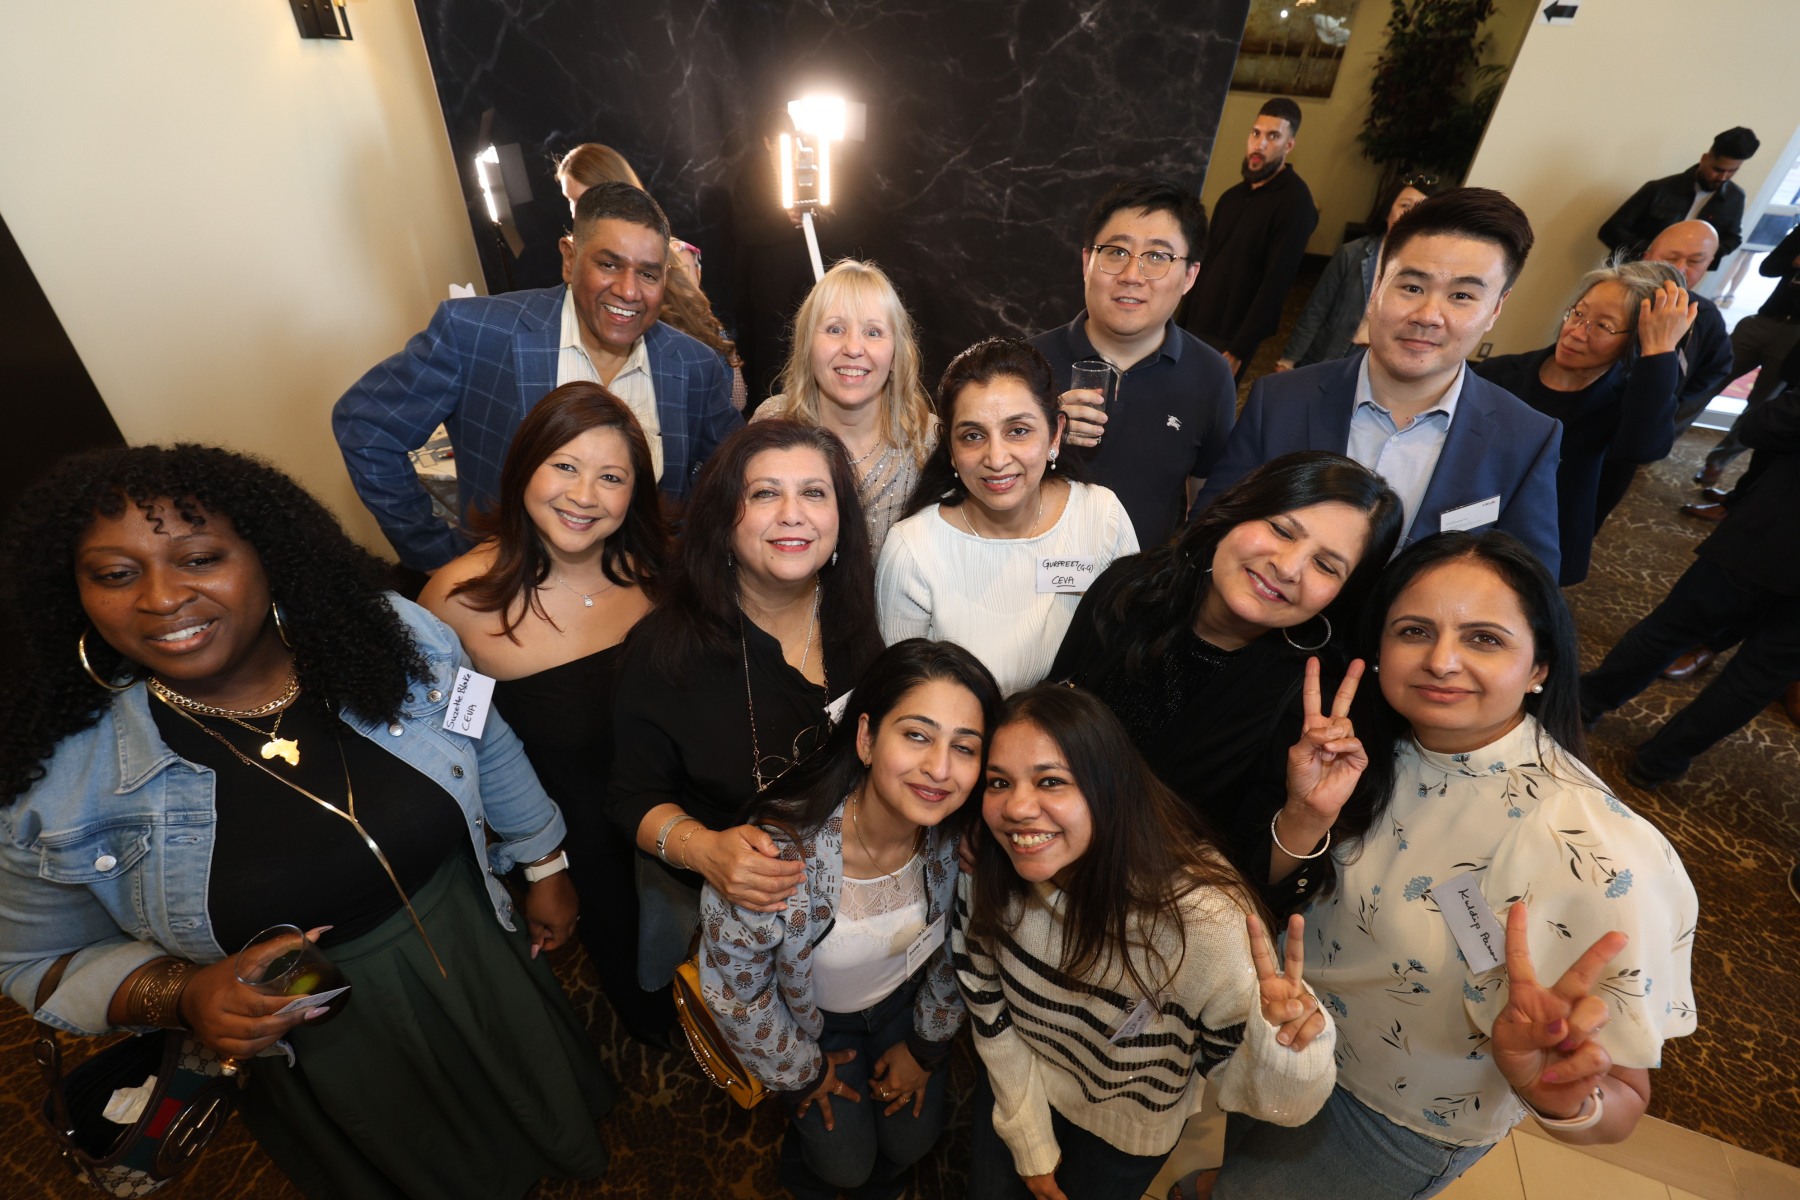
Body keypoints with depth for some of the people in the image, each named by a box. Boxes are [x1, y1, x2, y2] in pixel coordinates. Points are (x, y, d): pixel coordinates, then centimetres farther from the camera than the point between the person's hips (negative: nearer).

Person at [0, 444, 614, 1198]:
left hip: (484, 972, 2)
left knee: (549, 1112, 30)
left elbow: (490, 753, -2)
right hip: (318, 1053, -1)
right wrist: (181, 996, -24)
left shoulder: (394, 636, -18)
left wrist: (545, 867, 6)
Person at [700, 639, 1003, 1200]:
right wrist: (802, 1070, -5)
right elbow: (734, 989, -21)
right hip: (811, 1018, -2)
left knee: (913, 1138, 10)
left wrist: (926, 1046, 6)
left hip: (906, 1000, 3)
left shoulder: (960, 838, -28)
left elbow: (958, 949, -6)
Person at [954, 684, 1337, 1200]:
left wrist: (1285, 1052, -47)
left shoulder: (1201, 915, -39)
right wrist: (1030, 1142, 0)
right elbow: (990, 1014, -9)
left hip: (1125, 1128, -2)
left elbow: (1236, 1078, -26)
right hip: (1017, 1092, 3)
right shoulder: (985, 877, -26)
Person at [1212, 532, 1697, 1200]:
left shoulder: (1604, 862, -34)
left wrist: (1560, 1098, -49)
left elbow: (1620, 1101, -25)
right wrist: (1306, 814, -32)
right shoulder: (1369, 749, -19)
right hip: (1290, 1034, 4)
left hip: (1399, 1122, -3)